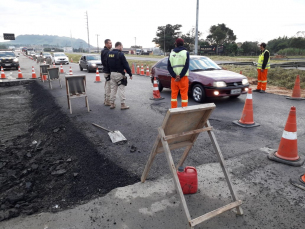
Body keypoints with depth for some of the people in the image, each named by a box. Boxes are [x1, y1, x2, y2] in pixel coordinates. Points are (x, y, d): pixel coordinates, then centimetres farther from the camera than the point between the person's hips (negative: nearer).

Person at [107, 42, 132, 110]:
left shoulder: (109, 53, 9)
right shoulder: (120, 54, -13)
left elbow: (107, 64, 15)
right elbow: (126, 65, -13)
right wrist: (130, 74, -8)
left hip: (112, 74, 7)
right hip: (119, 74, -7)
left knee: (113, 89, 12)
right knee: (121, 89, -1)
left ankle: (112, 104, 16)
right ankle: (122, 104, 2)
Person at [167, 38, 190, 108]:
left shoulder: (171, 53, 8)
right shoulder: (186, 53, 0)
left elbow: (169, 67, 0)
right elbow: (186, 66, -10)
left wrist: (175, 76, -7)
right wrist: (180, 76, -10)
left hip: (174, 78, 3)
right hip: (183, 77, -2)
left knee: (174, 94, 10)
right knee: (184, 94, 2)